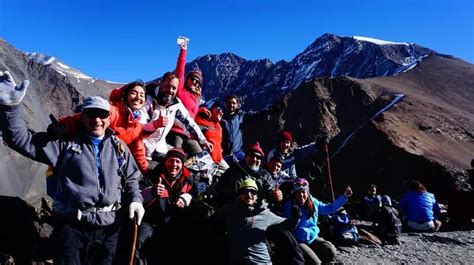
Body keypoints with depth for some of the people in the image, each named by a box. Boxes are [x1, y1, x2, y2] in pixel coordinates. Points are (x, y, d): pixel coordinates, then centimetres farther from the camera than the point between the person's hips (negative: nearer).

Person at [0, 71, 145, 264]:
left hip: (109, 227, 2)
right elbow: (22, 140, -4)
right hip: (72, 226, -2)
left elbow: (131, 178, 17)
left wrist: (135, 200, 0)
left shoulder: (119, 147, 10)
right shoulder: (65, 143, 3)